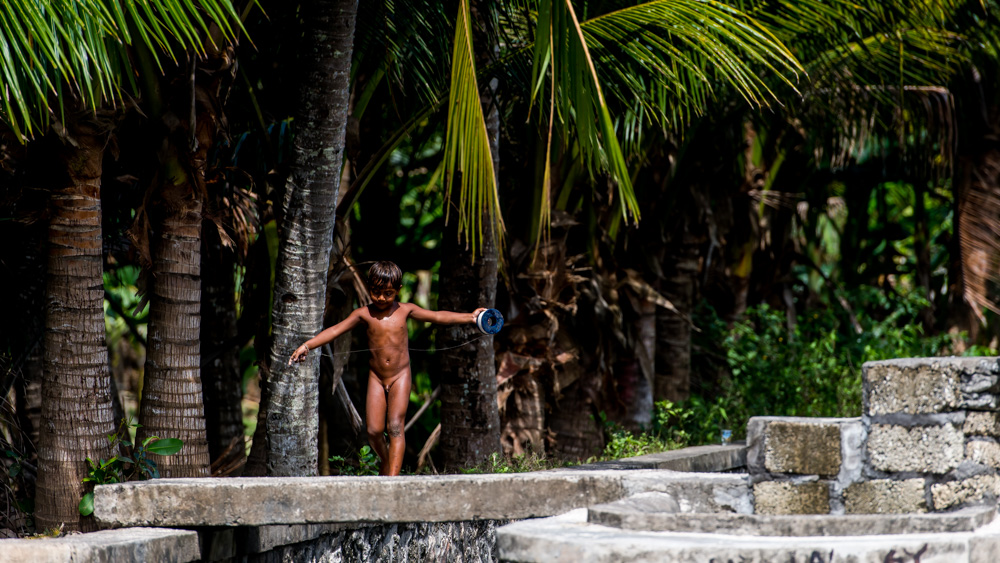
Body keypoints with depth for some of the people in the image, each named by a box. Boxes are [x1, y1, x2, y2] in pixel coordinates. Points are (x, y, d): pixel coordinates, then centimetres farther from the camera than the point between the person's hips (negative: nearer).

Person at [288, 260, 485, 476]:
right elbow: (335, 330, -7)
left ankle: (393, 476, -18)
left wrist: (470, 317, -5)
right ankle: (385, 462, 26)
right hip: (376, 377, 1)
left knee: (395, 427, -13)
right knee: (374, 430, -4)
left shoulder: (405, 311, -1)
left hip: (400, 376, -1)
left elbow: (438, 317, 3)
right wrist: (307, 345, -17)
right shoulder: (364, 314, -2)